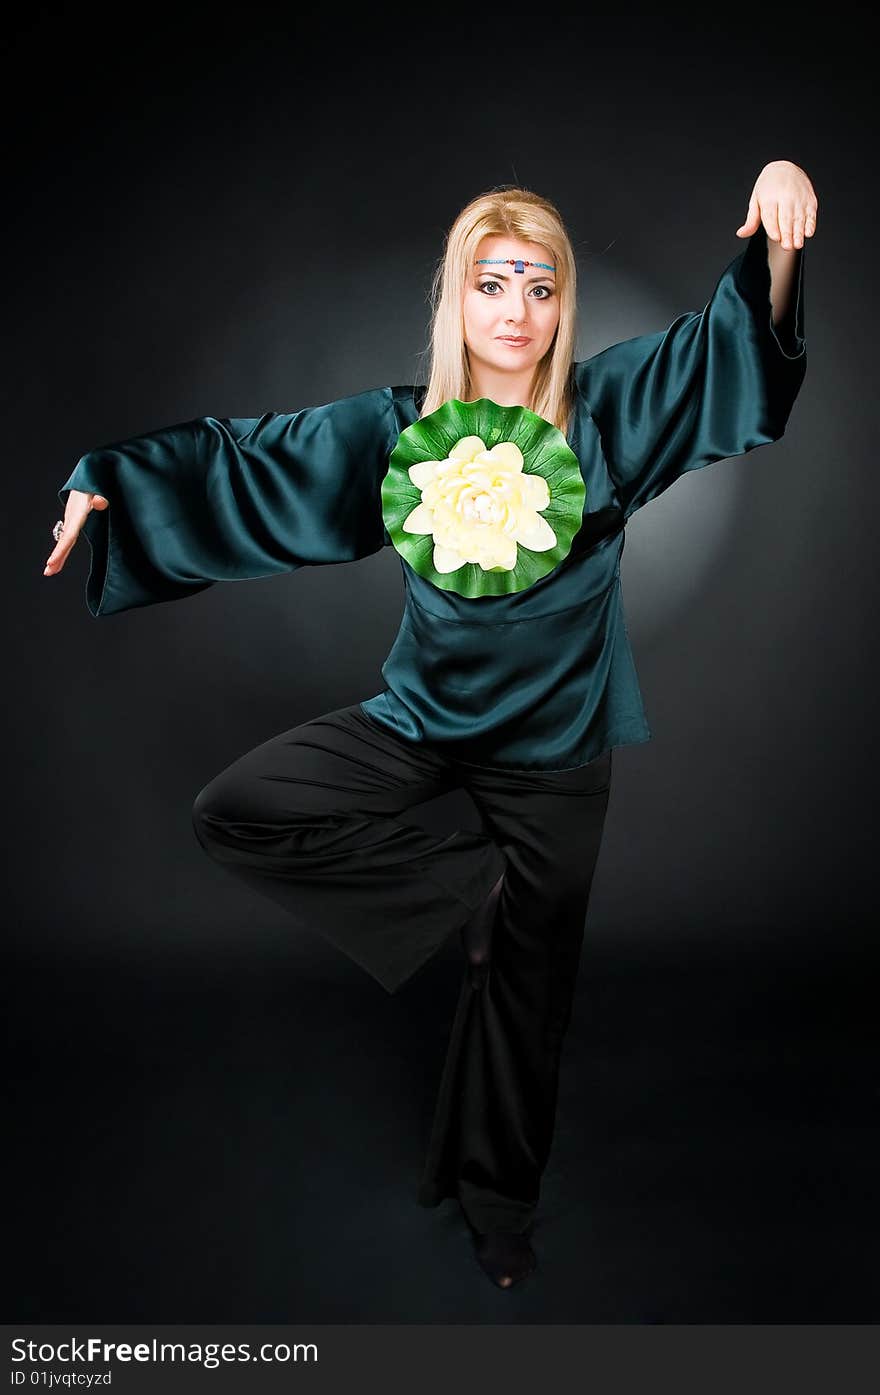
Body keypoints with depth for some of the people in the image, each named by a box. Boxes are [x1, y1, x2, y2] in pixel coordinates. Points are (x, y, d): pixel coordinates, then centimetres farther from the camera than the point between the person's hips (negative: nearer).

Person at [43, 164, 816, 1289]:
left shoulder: (607, 408, -7)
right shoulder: (397, 427, -3)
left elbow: (740, 340, -15)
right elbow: (240, 456, 1)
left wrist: (777, 240, -34)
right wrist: (108, 477, -6)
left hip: (554, 745, -1)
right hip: (422, 715, 2)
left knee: (522, 981, 11)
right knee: (234, 813, -13)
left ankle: (496, 1194, 38)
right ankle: (468, 884, -4)